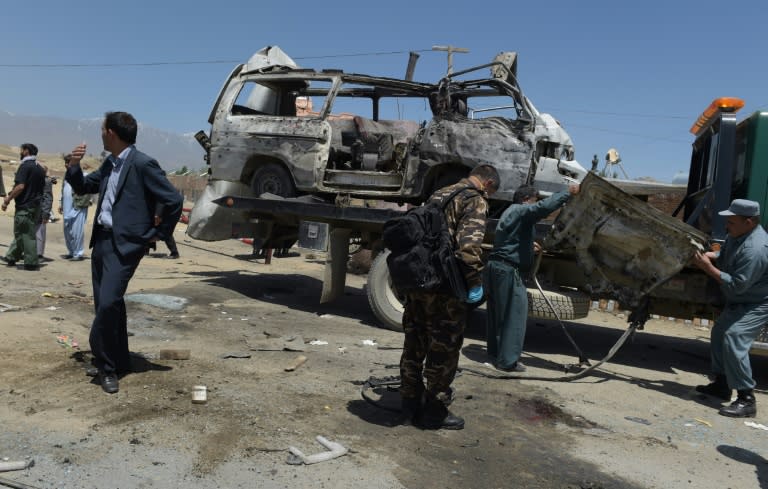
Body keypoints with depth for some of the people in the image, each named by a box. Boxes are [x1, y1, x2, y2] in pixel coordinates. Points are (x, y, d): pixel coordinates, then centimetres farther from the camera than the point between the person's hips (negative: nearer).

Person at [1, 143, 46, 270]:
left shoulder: (25, 166, -12)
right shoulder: (39, 168, 12)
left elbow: (20, 186, -22)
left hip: (24, 207, -8)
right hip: (36, 206, 8)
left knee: (26, 234, -2)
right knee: (20, 232, 17)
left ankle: (31, 262, 1)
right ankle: (11, 257, 24)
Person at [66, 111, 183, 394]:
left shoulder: (143, 164, -13)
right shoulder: (109, 164, 13)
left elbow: (174, 200, -15)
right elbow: (83, 187, 24)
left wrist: (159, 234, -6)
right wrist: (74, 165, 5)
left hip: (124, 245, -9)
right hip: (101, 240, 9)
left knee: (108, 302, -17)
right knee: (105, 304, 13)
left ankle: (106, 365, 0)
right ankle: (116, 362, 26)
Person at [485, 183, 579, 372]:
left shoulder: (511, 212, 23)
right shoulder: (521, 210, -8)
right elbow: (544, 207, -26)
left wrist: (530, 246, 24)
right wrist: (568, 192, -18)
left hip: (496, 265, 10)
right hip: (509, 269, -10)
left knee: (496, 312, 16)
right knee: (514, 313, -7)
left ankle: (495, 353, 26)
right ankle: (508, 361, -7)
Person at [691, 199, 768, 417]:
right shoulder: (738, 235, -2)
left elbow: (737, 285, -31)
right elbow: (725, 255, 16)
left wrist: (708, 268, -26)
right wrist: (711, 256, -6)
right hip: (739, 301, 11)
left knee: (733, 339, -23)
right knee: (719, 333, 18)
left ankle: (746, 400, -17)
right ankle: (722, 384, 32)